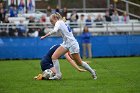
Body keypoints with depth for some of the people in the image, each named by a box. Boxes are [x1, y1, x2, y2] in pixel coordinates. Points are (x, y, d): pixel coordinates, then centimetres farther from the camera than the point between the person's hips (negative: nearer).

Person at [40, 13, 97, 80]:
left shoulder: (59, 22, -10)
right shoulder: (62, 23, 15)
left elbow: (54, 31, -31)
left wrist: (44, 36, -33)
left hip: (72, 44, -9)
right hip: (66, 44, 9)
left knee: (79, 63, 3)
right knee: (54, 57, -7)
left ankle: (92, 72, 20)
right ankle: (57, 75, -8)